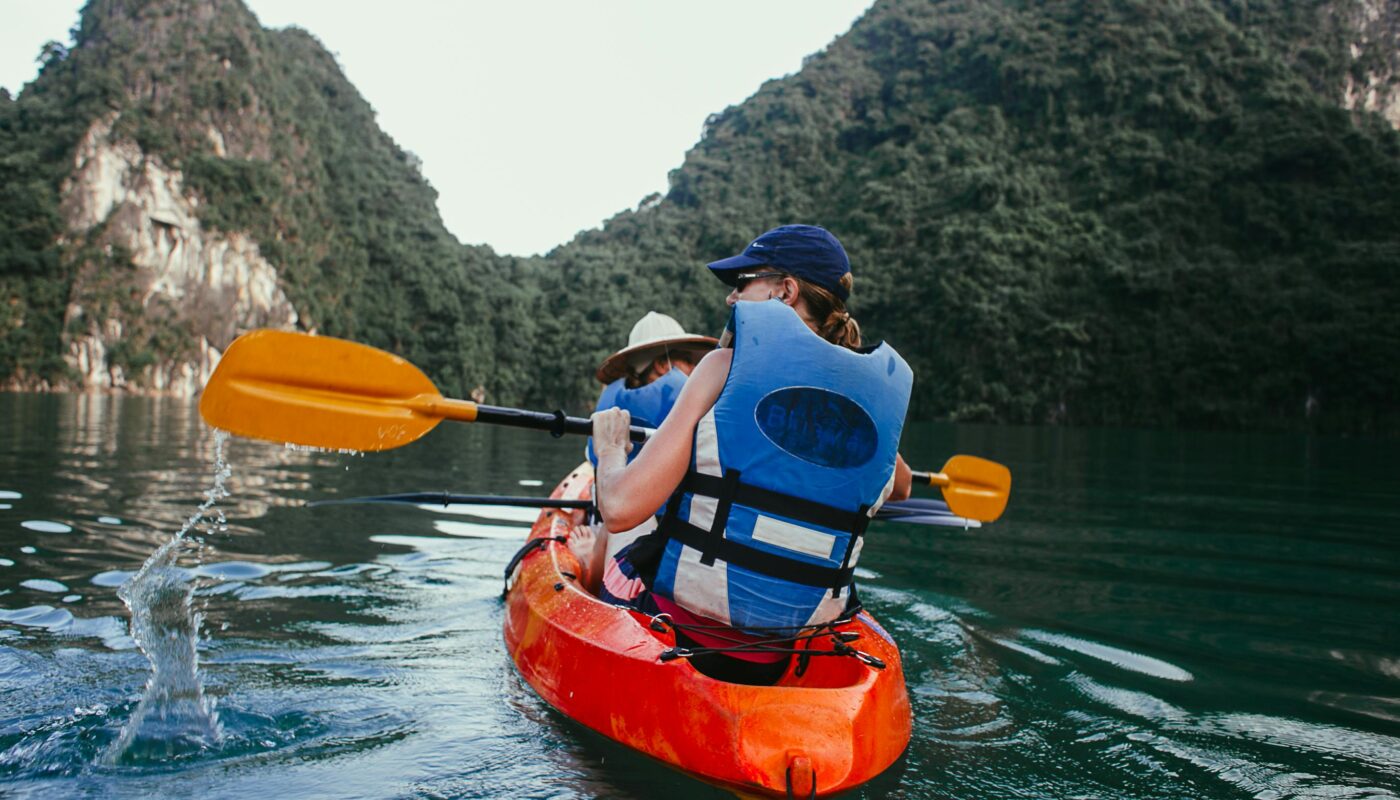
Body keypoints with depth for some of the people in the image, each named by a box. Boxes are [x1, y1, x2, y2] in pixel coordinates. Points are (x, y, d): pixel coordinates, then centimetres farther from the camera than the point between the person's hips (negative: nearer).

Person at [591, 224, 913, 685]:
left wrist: (610, 445, 2)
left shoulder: (728, 365, -14)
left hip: (686, 636, -5)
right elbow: (899, 488, 24)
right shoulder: (879, 389, 0)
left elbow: (620, 508, -18)